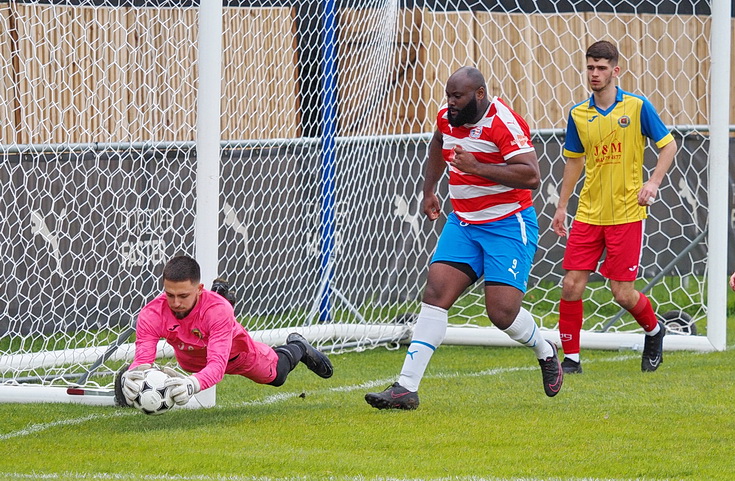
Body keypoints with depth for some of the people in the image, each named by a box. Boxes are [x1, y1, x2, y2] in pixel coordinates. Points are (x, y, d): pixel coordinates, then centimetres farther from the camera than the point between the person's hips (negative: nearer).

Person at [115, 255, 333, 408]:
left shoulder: (218, 309, -47)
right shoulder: (152, 314, -41)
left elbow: (217, 365, -55)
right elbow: (142, 359, -46)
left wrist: (192, 385, -77)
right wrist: (129, 378, -72)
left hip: (235, 353, -3)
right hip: (190, 362, 3)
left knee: (276, 373, 23)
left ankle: (297, 347, 57)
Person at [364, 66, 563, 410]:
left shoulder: (504, 123, -19)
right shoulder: (447, 118, 5)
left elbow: (531, 176, -28)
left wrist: (477, 167, -29)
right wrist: (428, 191, 30)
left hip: (508, 226, -6)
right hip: (462, 223, 6)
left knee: (502, 311, -13)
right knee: (435, 294, -9)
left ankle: (545, 353, 22)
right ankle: (406, 388, -13)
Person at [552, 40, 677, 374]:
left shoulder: (637, 107, -5)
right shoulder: (578, 115, 5)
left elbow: (668, 145, 1)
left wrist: (653, 182, -14)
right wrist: (562, 206, 16)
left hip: (626, 214, -3)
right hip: (588, 214, 3)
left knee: (623, 293, -3)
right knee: (571, 285, -6)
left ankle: (654, 331, 28)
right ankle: (571, 358, 6)